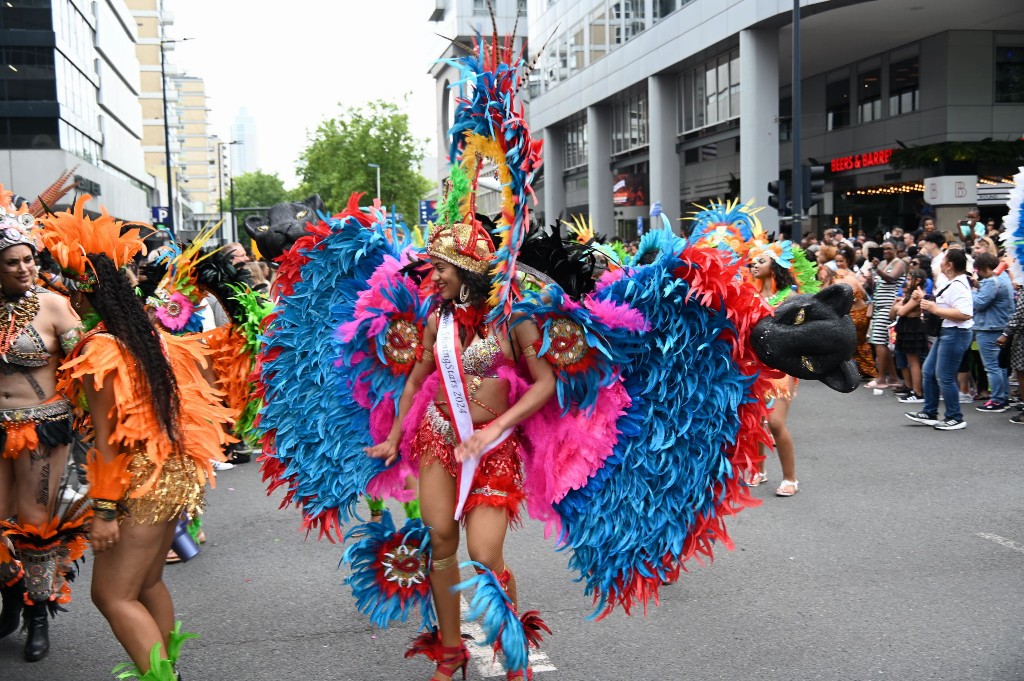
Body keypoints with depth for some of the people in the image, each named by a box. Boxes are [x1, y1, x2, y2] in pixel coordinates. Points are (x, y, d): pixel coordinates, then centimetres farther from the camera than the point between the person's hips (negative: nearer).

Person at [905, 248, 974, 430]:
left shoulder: (958, 286, -19)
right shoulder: (951, 283, 14)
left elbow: (964, 314, -30)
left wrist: (934, 309, -24)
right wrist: (924, 300, 9)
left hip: (955, 333, -11)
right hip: (945, 333, 11)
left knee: (944, 377, -6)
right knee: (928, 372, 14)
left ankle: (955, 418, 5)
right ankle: (929, 413, 23)